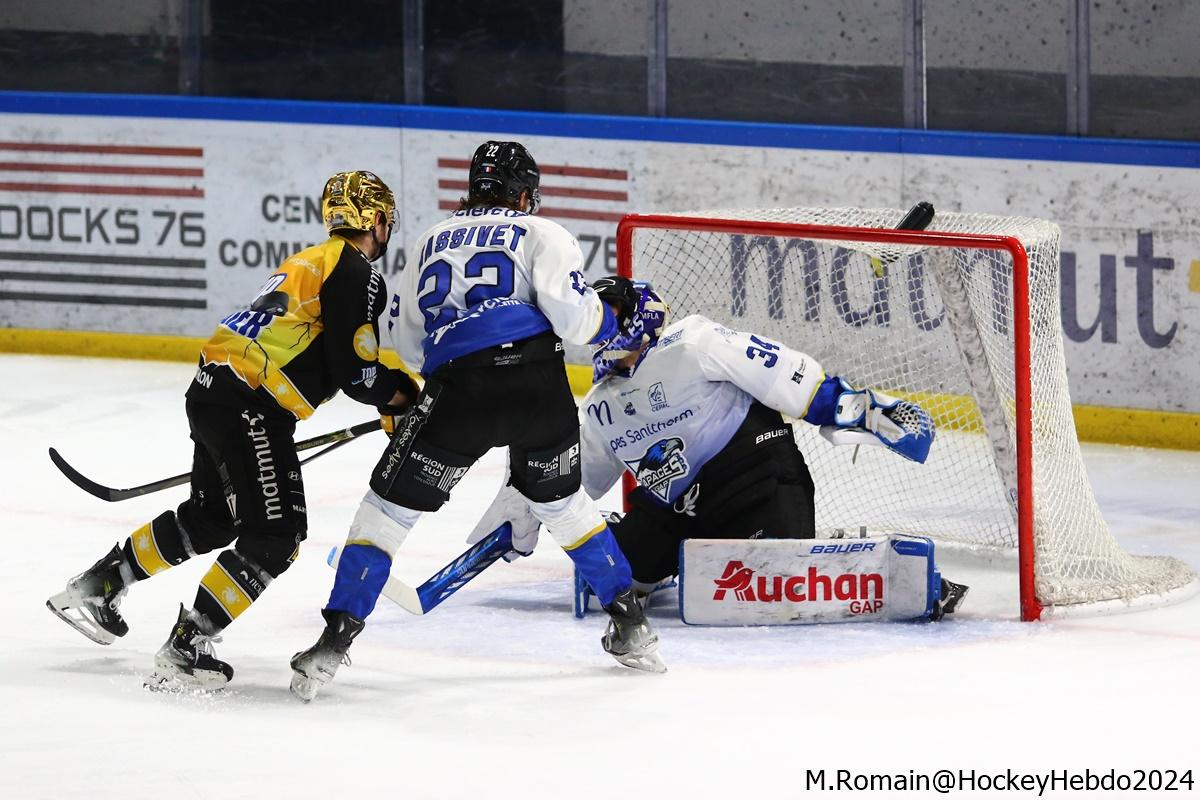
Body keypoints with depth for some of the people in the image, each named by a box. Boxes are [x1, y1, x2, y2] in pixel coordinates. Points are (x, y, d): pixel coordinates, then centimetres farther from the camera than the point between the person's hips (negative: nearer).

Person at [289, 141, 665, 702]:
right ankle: (631, 628, 24)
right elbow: (570, 310, -3)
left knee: (390, 506, 9)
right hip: (539, 383, 0)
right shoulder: (540, 233, 13)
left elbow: (407, 344, 26)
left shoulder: (432, 242, 25)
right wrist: (613, 322, 16)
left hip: (457, 391, 0)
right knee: (559, 499, 24)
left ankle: (335, 642, -2)